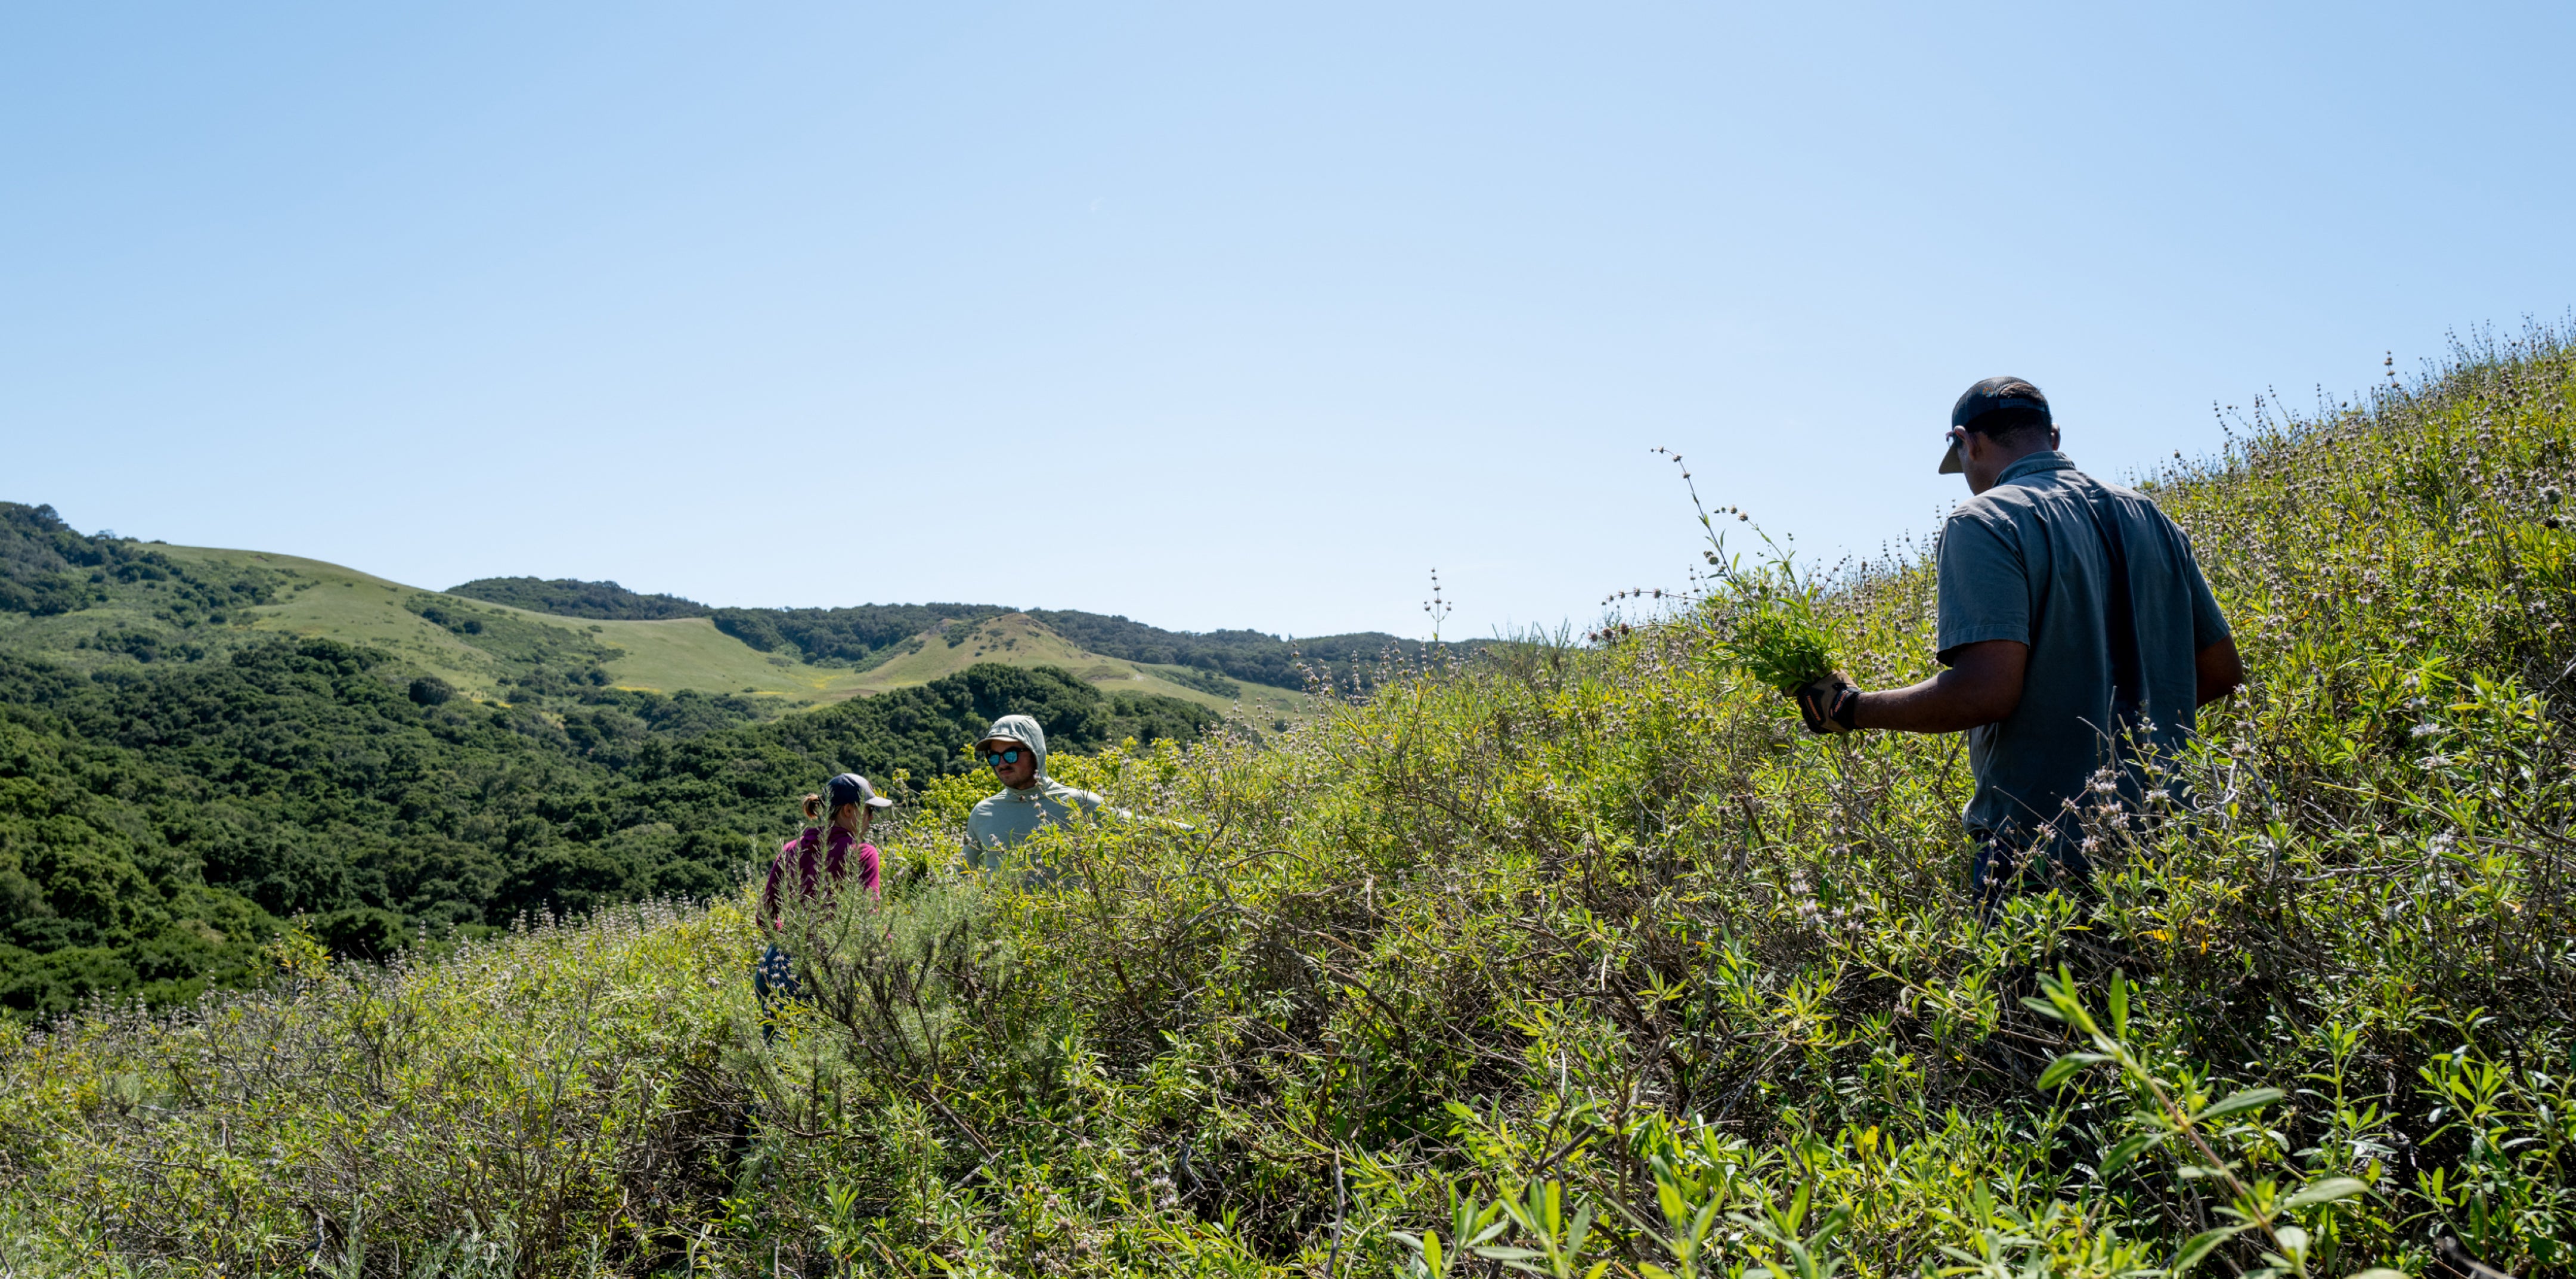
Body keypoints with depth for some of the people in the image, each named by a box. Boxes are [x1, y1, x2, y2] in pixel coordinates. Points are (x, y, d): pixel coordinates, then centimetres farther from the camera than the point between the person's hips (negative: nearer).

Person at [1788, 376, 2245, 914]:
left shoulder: (1985, 522, -10)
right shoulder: (2150, 518, 12)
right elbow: (2223, 670, 15)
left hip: (2044, 859, -7)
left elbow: (1987, 690, -22)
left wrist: (1850, 709, -9)